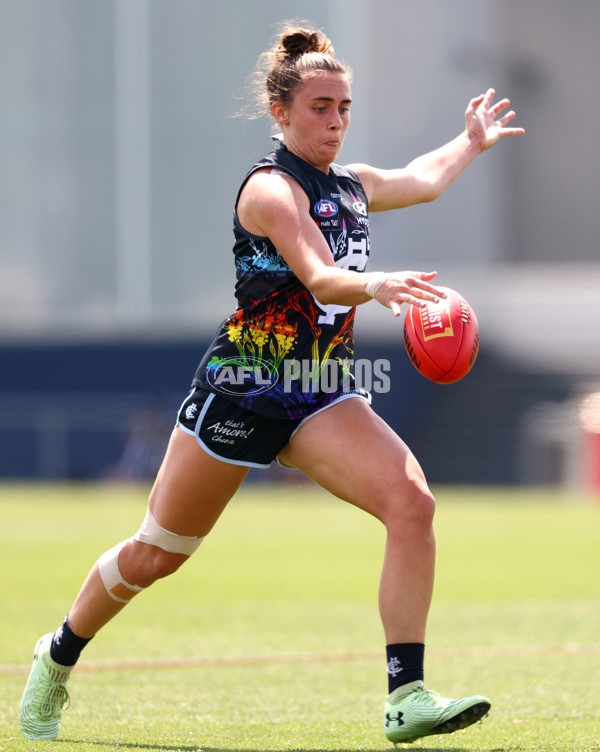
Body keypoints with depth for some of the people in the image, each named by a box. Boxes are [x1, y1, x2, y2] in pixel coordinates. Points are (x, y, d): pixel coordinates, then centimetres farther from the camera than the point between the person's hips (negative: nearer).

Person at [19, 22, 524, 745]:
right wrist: (377, 285, -49)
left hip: (321, 397, 6)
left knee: (412, 503, -20)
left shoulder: (351, 185, 11)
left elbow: (422, 179, 35)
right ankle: (59, 654, 33)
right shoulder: (271, 188, -13)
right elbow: (321, 278, -30)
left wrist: (473, 140, 45)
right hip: (241, 387, -6)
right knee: (155, 555, 6)